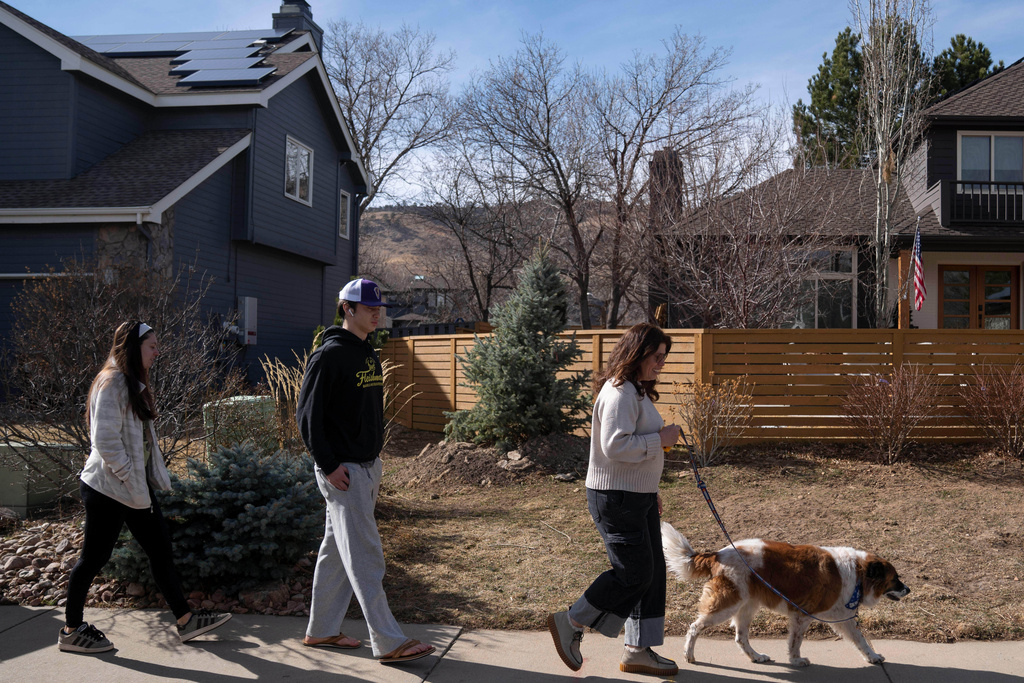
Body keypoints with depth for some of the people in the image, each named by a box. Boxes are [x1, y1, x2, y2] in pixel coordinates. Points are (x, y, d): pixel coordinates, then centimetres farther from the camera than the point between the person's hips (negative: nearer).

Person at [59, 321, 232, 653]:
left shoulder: (134, 384, 15)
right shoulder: (112, 383, -16)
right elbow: (105, 441, -22)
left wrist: (155, 478, 13)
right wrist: (132, 483, -19)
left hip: (135, 485, 9)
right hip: (108, 488, -9)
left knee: (161, 551, 8)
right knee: (94, 557, 3)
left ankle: (186, 620, 13)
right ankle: (71, 632, 18)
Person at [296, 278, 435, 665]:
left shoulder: (368, 354, 14)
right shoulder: (330, 355, -14)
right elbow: (307, 414, -15)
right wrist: (328, 465, -18)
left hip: (367, 467, 9)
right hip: (343, 472, -9)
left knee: (337, 552, 16)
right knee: (365, 556, -6)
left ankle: (321, 631, 27)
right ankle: (389, 643, -1)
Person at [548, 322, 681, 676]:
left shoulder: (638, 391, 16)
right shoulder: (620, 392, -19)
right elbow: (615, 446, -28)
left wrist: (651, 490, 22)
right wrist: (660, 439, -19)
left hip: (638, 497, 11)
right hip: (615, 497, -11)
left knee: (652, 571, 12)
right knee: (634, 573, -6)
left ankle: (639, 650, 22)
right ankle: (570, 623, 9)